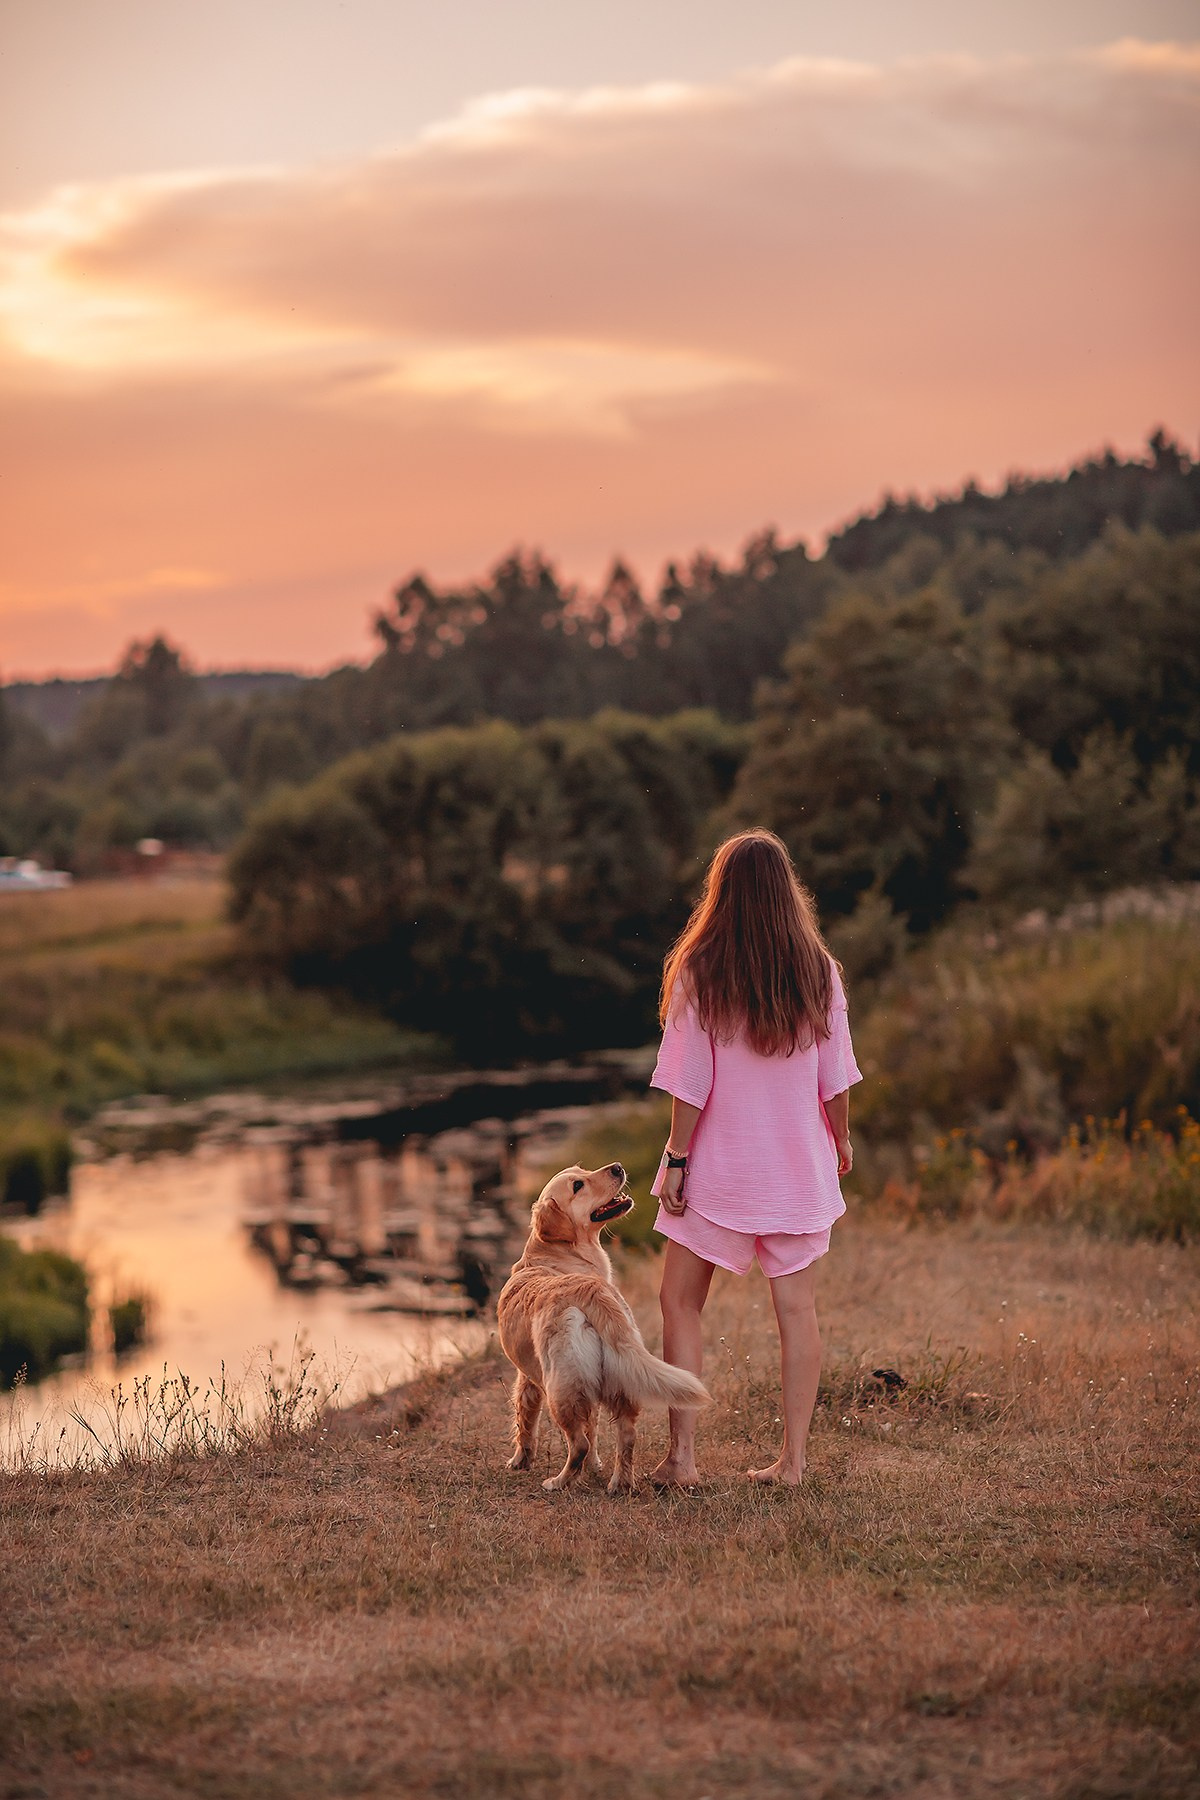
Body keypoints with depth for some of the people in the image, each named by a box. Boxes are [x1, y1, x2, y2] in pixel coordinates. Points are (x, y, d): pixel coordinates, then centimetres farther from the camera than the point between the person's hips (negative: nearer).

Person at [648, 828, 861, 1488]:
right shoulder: (818, 971, -3)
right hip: (799, 1164, 3)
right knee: (796, 1310, 8)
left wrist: (677, 1158, -3)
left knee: (679, 1302, 8)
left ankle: (682, 1456, 1)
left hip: (719, 1164, -2)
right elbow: (836, 1077, 2)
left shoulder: (698, 971, -11)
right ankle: (792, 1458, 10)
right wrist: (841, 1139, 18)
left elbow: (690, 1082, -11)